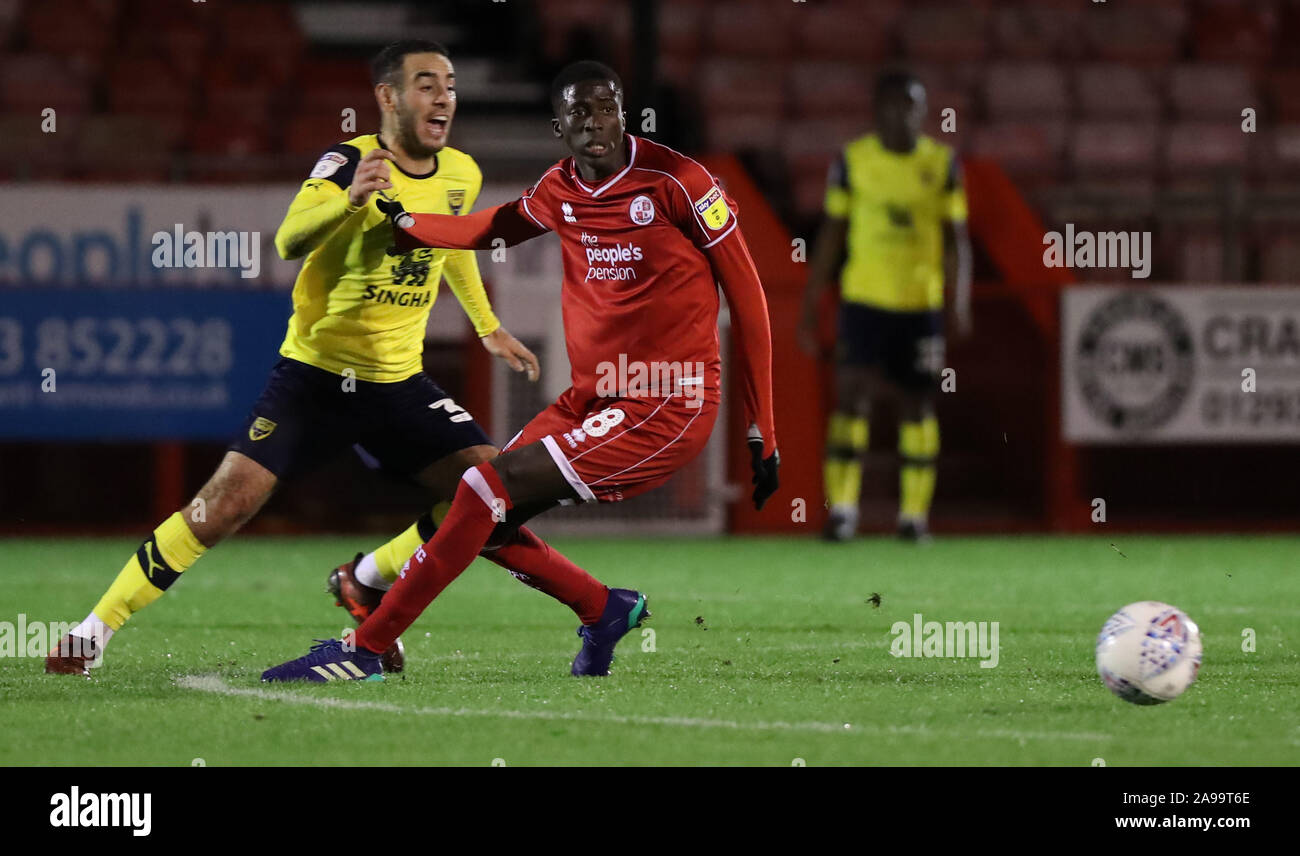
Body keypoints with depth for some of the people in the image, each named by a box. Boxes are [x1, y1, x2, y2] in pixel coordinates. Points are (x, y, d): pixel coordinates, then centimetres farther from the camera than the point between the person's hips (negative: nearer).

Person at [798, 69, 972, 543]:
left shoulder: (942, 164, 3)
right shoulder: (852, 161, 1)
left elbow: (956, 239, 5)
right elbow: (830, 236, 6)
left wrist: (960, 303, -8)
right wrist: (809, 308, 4)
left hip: (922, 304, 1)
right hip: (864, 299, -1)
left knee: (917, 405, 6)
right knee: (852, 394, -13)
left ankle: (914, 513, 14)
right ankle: (842, 508, -11)